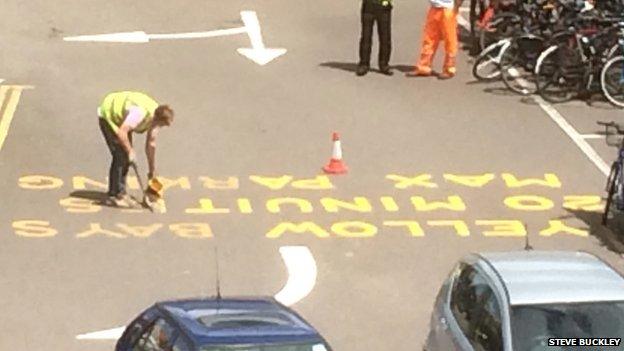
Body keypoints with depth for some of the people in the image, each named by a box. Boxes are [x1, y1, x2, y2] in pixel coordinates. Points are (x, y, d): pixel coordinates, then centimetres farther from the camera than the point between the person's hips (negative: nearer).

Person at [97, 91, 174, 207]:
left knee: (126, 156, 7)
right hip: (107, 116, -8)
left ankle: (120, 192, 18)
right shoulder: (141, 112, -37)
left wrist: (152, 170, 9)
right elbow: (121, 133, -39)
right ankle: (115, 195, -8)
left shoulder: (156, 118, -10)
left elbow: (150, 145, 3)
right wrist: (130, 151, -28)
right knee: (120, 156, -14)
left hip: (121, 118, 8)